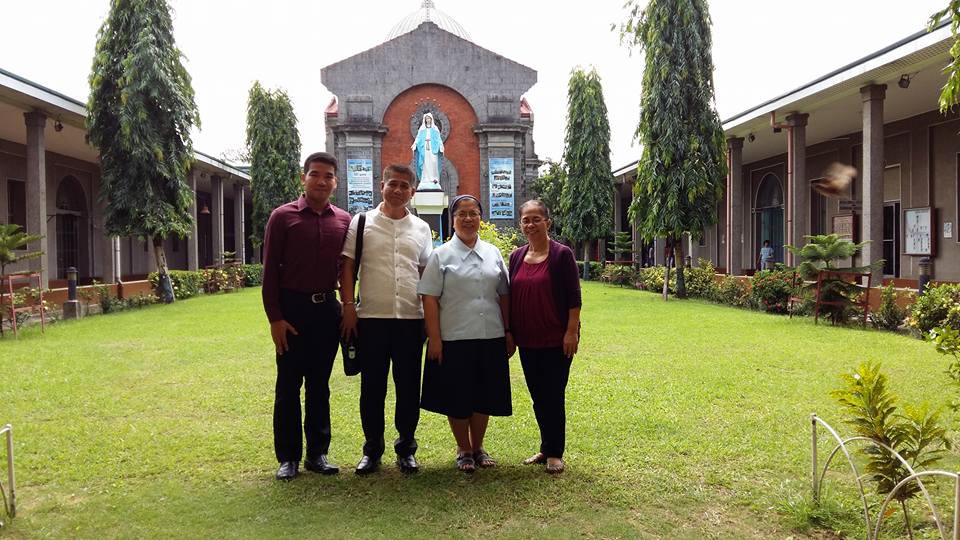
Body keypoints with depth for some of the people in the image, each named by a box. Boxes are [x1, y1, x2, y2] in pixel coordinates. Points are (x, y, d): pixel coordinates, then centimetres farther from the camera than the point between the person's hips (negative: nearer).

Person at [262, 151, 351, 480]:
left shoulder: (344, 221, 6)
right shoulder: (283, 216, -2)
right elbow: (270, 270, -4)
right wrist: (274, 317, -9)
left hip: (327, 309, 3)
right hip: (292, 308, -3)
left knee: (320, 384, 11)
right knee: (288, 384, 4)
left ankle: (317, 453, 20)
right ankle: (288, 457, 15)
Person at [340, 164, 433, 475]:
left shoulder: (421, 228, 11)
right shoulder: (362, 222, 4)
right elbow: (347, 267, 2)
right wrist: (348, 306, -6)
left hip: (411, 318, 2)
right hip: (371, 317, -2)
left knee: (409, 386, 8)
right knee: (372, 386, 5)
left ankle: (406, 448, 22)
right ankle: (372, 449, 19)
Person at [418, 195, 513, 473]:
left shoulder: (493, 253, 10)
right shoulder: (442, 255, -1)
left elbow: (504, 295, 13)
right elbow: (429, 298, -5)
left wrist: (509, 332, 9)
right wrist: (434, 338, -11)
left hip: (491, 338, 3)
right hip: (454, 339, -3)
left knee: (484, 397, 11)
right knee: (457, 399, 6)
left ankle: (478, 447, 30)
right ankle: (463, 450, 25)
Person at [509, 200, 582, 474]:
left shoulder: (561, 254, -8)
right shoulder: (516, 256, 8)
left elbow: (574, 297, -10)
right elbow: (510, 296, 13)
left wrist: (571, 332, -15)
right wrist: (509, 332, 11)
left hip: (556, 340, -5)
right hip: (527, 340, 5)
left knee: (554, 396, 1)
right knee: (538, 397, 13)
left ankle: (554, 453, 13)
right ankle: (546, 448, 26)